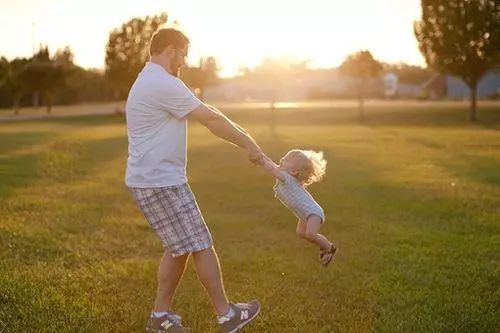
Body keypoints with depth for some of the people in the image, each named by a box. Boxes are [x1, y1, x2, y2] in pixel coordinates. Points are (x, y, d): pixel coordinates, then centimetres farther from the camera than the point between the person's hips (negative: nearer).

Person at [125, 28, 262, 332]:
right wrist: (248, 143, -5)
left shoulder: (150, 81, 18)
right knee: (201, 245, -1)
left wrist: (239, 134, 18)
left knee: (180, 247, 16)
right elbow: (211, 118, -15)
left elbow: (204, 113, 20)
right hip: (160, 182, -11)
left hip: (152, 180, 11)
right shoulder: (164, 84, -18)